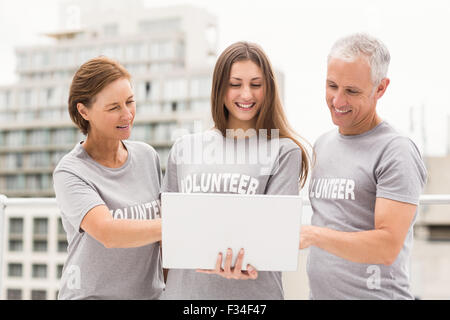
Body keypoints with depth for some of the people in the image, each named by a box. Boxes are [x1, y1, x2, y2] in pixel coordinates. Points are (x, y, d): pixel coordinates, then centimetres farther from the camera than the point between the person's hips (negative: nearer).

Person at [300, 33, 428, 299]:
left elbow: (388, 246, -20)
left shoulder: (395, 152, -13)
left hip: (374, 293, -6)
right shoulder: (322, 145, 11)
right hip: (319, 292, 7)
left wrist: (311, 235, -27)